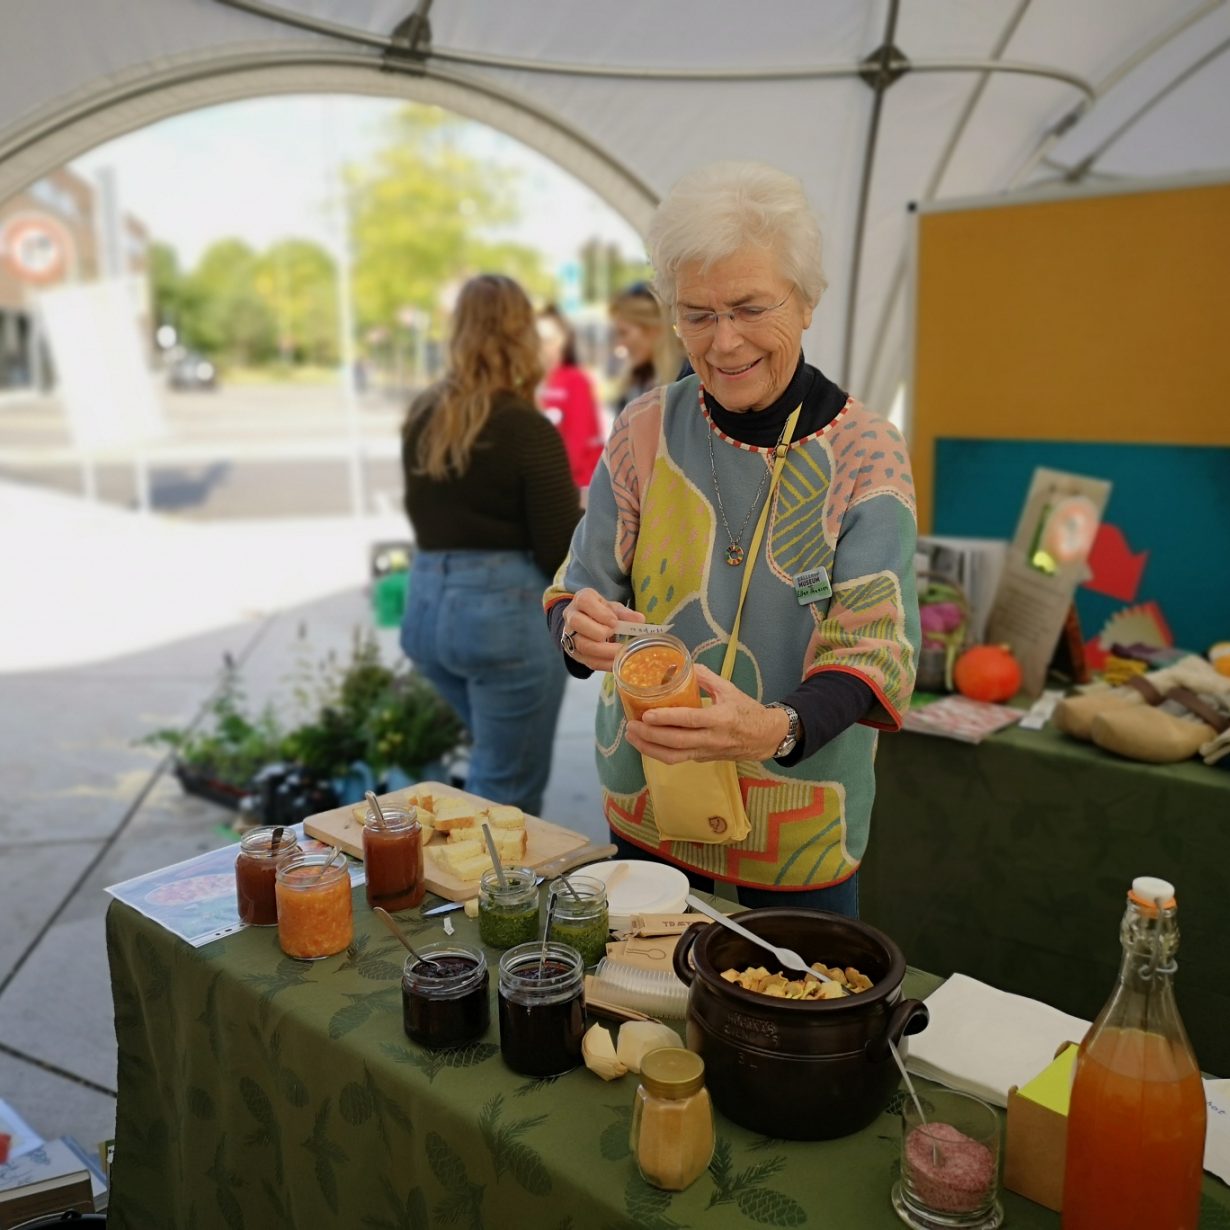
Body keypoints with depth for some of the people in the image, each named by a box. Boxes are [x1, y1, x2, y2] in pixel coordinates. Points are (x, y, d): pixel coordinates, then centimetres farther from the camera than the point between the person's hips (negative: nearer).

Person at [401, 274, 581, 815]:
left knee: (493, 764, 28)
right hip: (505, 611, -7)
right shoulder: (526, 429, -13)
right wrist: (590, 510, 6)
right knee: (508, 790, 6)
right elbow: (562, 552, -13)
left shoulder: (420, 417, 6)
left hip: (427, 603, 7)